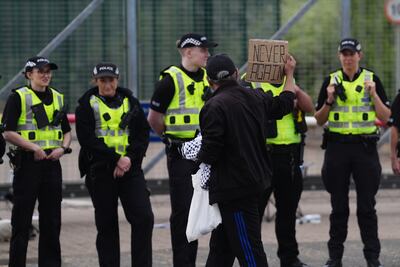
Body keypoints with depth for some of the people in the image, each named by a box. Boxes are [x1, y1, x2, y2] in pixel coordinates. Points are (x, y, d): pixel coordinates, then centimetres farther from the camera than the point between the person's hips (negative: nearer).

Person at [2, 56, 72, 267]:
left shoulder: (57, 98, 14)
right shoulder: (18, 97, -4)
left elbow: (66, 131, 21)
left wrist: (63, 147, 0)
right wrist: (34, 148, -17)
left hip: (52, 162, 6)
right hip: (27, 162, -6)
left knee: (52, 219, 7)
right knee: (22, 219, -3)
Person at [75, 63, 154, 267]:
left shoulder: (130, 102, 10)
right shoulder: (87, 105, 1)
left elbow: (143, 135, 7)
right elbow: (87, 140, -9)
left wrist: (129, 158, -10)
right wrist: (116, 159, -15)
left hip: (130, 167, 2)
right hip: (100, 171, -2)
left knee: (144, 217, -9)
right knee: (106, 224, 3)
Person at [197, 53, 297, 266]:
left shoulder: (214, 107, -18)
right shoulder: (256, 97, 5)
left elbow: (209, 152, -21)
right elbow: (283, 104, 24)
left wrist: (199, 156, 2)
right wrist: (289, 74, 40)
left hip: (233, 188, -9)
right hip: (254, 182, 9)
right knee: (220, 245, 17)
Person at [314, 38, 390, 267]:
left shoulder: (371, 79, 4)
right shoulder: (331, 81, 7)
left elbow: (386, 117, 0)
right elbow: (320, 120, 9)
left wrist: (373, 94, -13)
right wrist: (329, 100, -7)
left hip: (365, 146, -1)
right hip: (337, 145, 1)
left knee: (367, 205, 0)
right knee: (339, 205, 6)